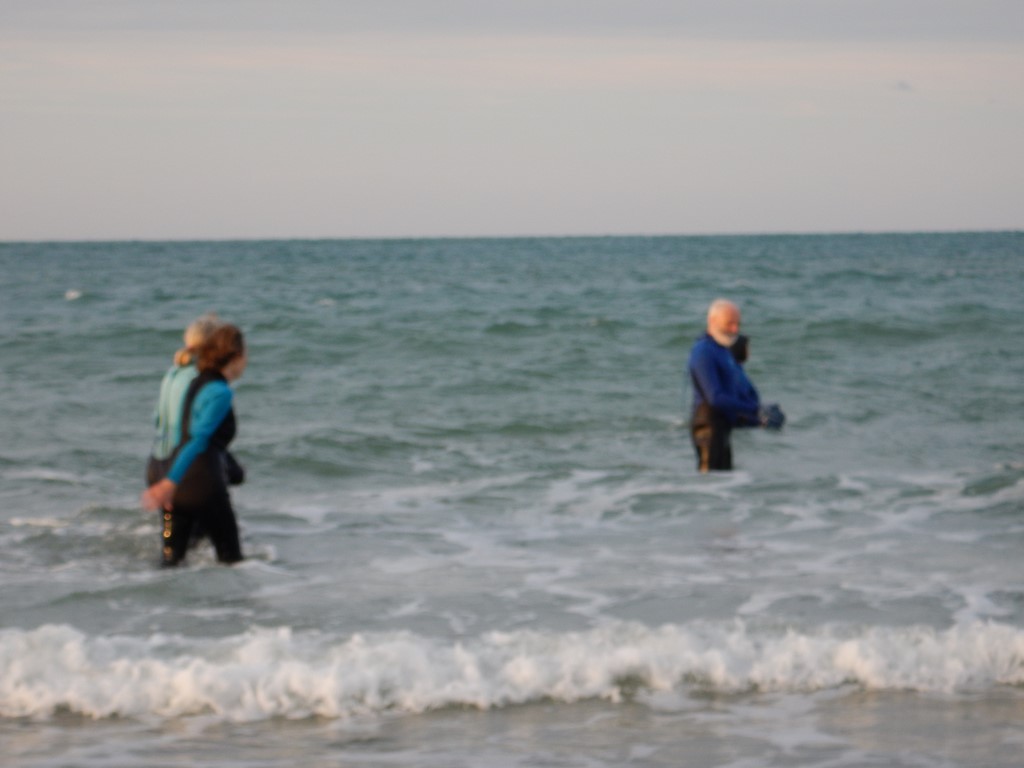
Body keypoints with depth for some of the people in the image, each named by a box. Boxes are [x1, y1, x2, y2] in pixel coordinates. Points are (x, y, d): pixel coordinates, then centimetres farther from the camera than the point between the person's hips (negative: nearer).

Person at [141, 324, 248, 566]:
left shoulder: (196, 384, 15)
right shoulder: (221, 393, -11)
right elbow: (198, 439, -20)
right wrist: (170, 481, -27)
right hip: (204, 483, -8)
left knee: (172, 559, 6)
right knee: (230, 557, 5)